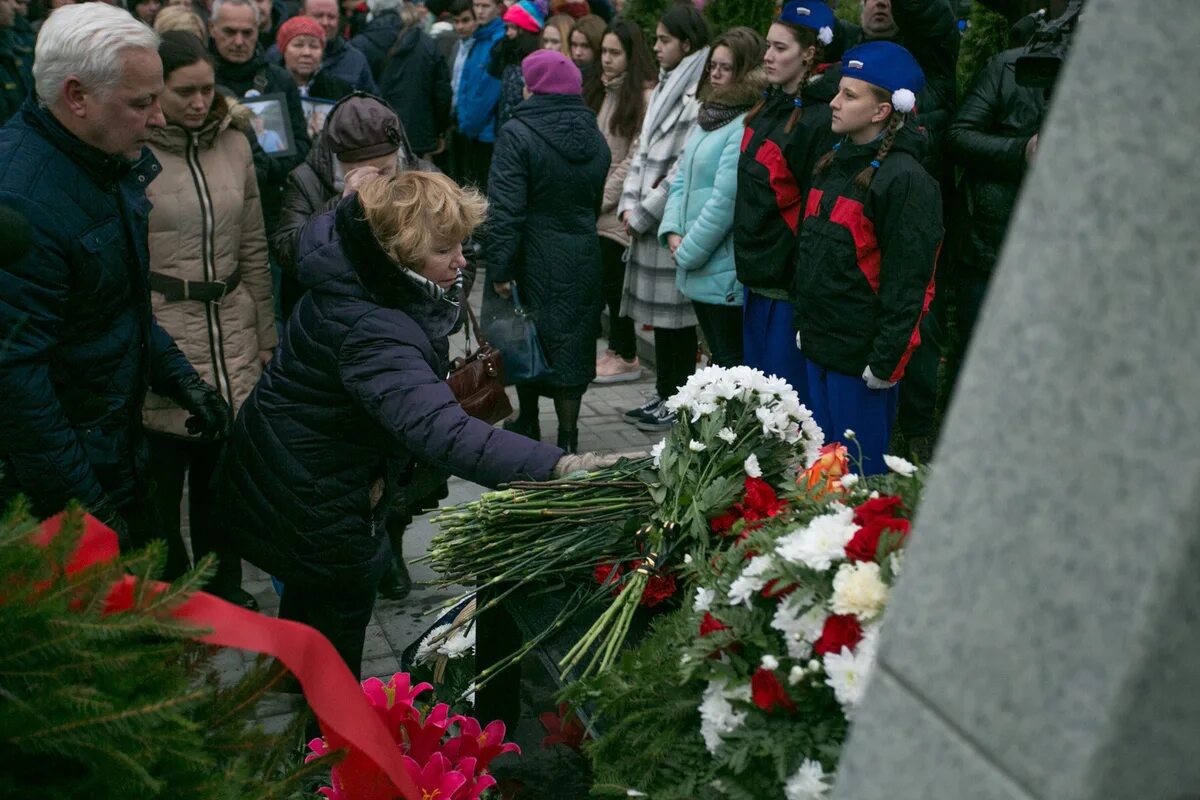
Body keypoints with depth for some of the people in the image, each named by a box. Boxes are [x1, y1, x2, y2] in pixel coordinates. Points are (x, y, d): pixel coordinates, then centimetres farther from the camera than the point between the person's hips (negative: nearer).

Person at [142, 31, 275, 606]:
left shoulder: (233, 142, 6)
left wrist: (265, 333, 13)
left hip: (231, 327, 5)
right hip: (161, 331, -4)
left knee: (221, 465, 14)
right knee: (162, 472, 6)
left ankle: (223, 585, 31)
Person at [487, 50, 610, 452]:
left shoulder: (518, 134, -14)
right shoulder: (595, 137, 6)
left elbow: (505, 208, -18)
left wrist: (500, 268, -16)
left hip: (535, 257, -4)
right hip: (583, 260, 4)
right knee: (573, 341, 9)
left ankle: (528, 425, 28)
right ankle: (567, 436, 12)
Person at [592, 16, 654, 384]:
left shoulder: (644, 95, -13)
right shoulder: (608, 91, 13)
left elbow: (635, 159, -15)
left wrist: (602, 199, -12)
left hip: (619, 206, -7)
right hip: (599, 204, 7)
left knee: (614, 277, -1)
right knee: (605, 275, 9)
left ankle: (626, 356, 12)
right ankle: (618, 347, 20)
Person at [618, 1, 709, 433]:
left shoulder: (697, 97, -14)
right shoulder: (663, 89, 15)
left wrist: (643, 214, -11)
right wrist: (629, 204, 5)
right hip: (647, 220, 8)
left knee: (675, 315, 0)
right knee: (658, 314, 13)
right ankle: (664, 393, 23)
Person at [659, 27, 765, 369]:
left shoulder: (748, 126, -16)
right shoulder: (709, 116, 13)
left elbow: (726, 199, -20)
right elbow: (682, 178, 14)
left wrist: (688, 252, -12)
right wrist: (672, 232, -1)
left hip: (726, 273, -8)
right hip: (698, 271, 8)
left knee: (733, 364, 1)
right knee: (719, 360, 18)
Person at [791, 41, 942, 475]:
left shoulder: (904, 179, -15)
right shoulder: (834, 163, 12)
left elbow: (907, 280, -17)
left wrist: (886, 360, -18)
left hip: (861, 356, -8)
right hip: (819, 343, 9)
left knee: (859, 472, 1)